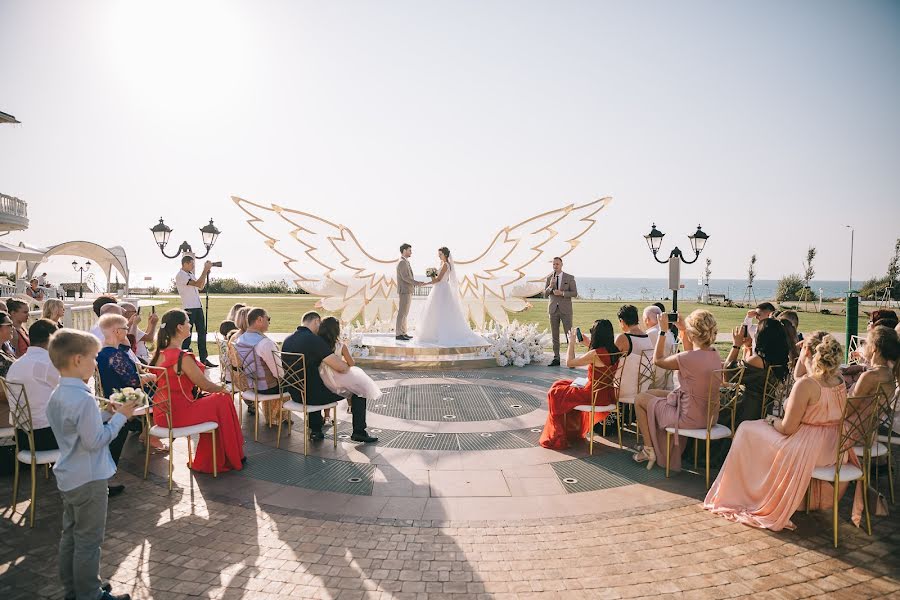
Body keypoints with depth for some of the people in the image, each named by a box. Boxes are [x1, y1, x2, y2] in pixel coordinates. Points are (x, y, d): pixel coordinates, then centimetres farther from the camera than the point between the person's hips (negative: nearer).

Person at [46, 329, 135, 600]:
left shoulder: (56, 396, 4)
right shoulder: (84, 399, -26)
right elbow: (94, 440, -25)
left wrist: (102, 413, 8)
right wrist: (119, 416, -17)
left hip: (68, 477, 10)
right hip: (88, 480, -9)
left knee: (70, 534, 20)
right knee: (88, 541, 4)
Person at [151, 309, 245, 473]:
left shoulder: (159, 354, 6)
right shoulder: (183, 358, -22)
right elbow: (205, 385, -13)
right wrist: (222, 389, 7)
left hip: (162, 413, 9)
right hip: (178, 414, -9)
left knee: (210, 398, 24)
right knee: (223, 400, 7)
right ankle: (230, 459, 22)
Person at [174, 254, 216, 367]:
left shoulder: (190, 274, 17)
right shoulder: (180, 275, -11)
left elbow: (201, 287, 19)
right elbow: (197, 284, -21)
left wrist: (206, 273, 11)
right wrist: (205, 270, -16)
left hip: (198, 307, 8)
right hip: (189, 309, -8)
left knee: (202, 332, 8)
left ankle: (204, 359, 13)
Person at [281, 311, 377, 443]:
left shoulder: (287, 340, 4)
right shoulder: (314, 340, -19)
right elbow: (341, 367, -21)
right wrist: (348, 367, 1)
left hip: (295, 395, 8)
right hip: (313, 396, -7)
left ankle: (315, 430, 38)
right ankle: (359, 432, 19)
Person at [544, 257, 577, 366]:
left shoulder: (569, 278, 0)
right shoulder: (549, 278, 6)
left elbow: (575, 293, -3)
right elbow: (545, 295, 4)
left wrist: (562, 293, -16)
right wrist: (550, 286, -15)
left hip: (565, 309, -2)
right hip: (553, 309, 3)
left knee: (569, 334, -4)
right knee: (554, 335, 5)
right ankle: (556, 358, 11)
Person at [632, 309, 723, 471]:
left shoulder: (686, 358, -28)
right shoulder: (715, 355, -5)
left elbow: (657, 360, -9)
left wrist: (663, 331, -3)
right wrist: (682, 330, 14)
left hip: (690, 418, -8)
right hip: (709, 416, 8)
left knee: (640, 399, 12)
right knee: (652, 393, 26)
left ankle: (649, 450, 22)